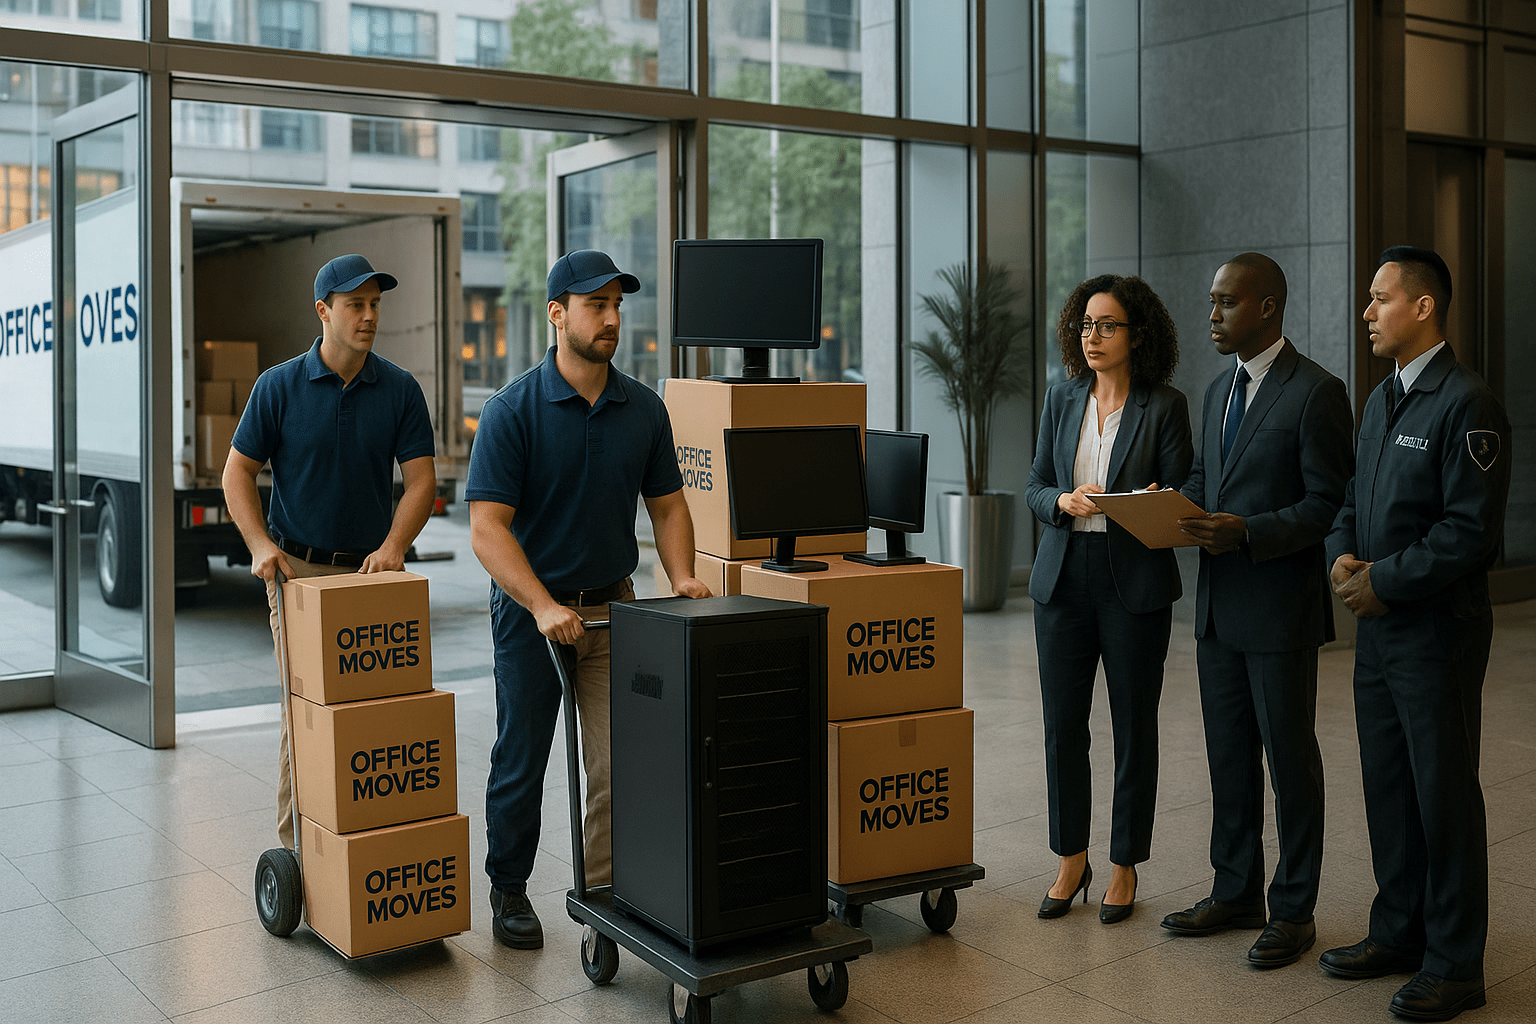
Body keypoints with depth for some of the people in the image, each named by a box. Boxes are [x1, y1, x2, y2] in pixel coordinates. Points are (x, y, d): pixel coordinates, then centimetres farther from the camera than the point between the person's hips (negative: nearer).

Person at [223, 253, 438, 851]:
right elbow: (238, 472, 3)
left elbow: (421, 479, -2)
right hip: (298, 569, -2)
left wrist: (393, 545, -17)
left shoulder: (401, 390, 1)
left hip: (373, 568, 2)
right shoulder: (279, 386, -2)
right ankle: (295, 846, 7)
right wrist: (261, 545, -12)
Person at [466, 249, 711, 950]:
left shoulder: (643, 408, 2)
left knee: (620, 760, -2)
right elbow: (488, 526, -17)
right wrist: (544, 606, -26)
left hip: (612, 603, 3)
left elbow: (667, 503, 11)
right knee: (522, 760, 9)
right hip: (531, 607, -3)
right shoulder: (513, 410, -12)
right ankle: (508, 890, 28)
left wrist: (681, 576, -6)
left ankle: (604, 890, 13)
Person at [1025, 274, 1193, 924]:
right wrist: (1064, 501, -12)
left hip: (1135, 582, -3)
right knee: (1062, 722, 6)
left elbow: (1179, 496, -3)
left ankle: (1125, 866, 20)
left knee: (1134, 725, 5)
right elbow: (1034, 486, 9)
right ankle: (1071, 859, 22)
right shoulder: (1062, 399, 9)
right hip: (1064, 575, 3)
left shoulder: (1165, 405, -2)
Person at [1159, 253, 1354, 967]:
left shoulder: (1316, 392, -12)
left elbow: (1328, 505, -15)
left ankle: (1293, 910, 17)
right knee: (1228, 754, 15)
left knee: (1289, 758, 4)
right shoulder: (1219, 389, 14)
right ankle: (1235, 892, 29)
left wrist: (1247, 531, -26)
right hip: (1219, 603, 8)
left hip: (1281, 605, -8)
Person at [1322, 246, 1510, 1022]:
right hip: (1378, 627, 8)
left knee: (1444, 792, 1)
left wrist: (1385, 580, -16)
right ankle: (1400, 932, 29)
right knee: (1387, 784, 15)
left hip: (1437, 630, -8)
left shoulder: (1467, 405, -14)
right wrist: (1343, 557, -2)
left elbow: (1472, 530, -19)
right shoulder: (1381, 400, 14)